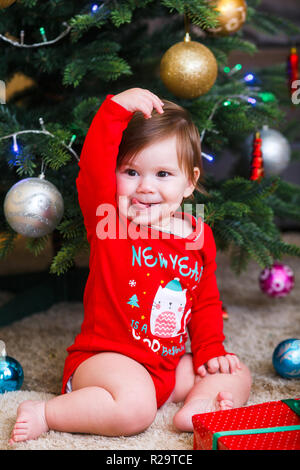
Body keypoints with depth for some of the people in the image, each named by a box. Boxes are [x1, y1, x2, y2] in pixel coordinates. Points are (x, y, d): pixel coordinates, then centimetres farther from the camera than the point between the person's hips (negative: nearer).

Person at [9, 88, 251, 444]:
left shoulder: (199, 235, 3)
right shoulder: (108, 219, -9)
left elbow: (206, 300, 14)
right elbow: (93, 167, -28)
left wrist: (211, 352, 7)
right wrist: (116, 109, -29)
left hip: (168, 367, 6)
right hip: (105, 358, -6)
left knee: (237, 376, 8)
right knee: (135, 409, -31)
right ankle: (45, 414, -14)